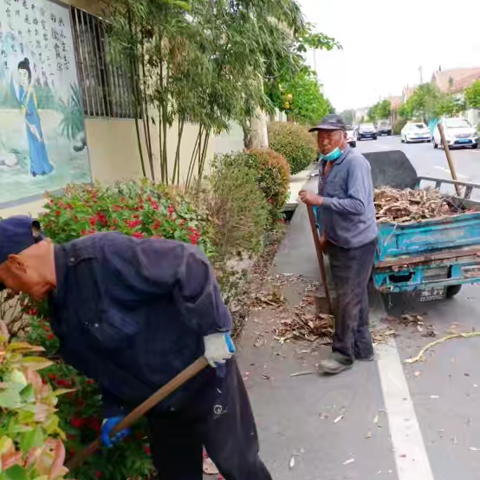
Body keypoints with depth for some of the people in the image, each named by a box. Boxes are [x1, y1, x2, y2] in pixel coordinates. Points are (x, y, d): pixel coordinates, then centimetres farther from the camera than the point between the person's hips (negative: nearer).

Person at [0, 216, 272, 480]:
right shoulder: (61, 309, 3)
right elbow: (106, 364, 12)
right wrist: (116, 410, 6)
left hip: (204, 377, -8)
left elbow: (186, 265, -31)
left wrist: (212, 330, -29)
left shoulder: (101, 255, -29)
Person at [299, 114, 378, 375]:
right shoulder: (325, 163, 6)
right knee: (355, 296, 17)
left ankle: (344, 353, 15)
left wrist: (319, 200, -31)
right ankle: (362, 347, 30)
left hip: (357, 243, -9)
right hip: (337, 241, 9)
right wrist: (325, 233, 18)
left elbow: (358, 205, -30)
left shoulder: (355, 163, -21)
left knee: (349, 298, 1)